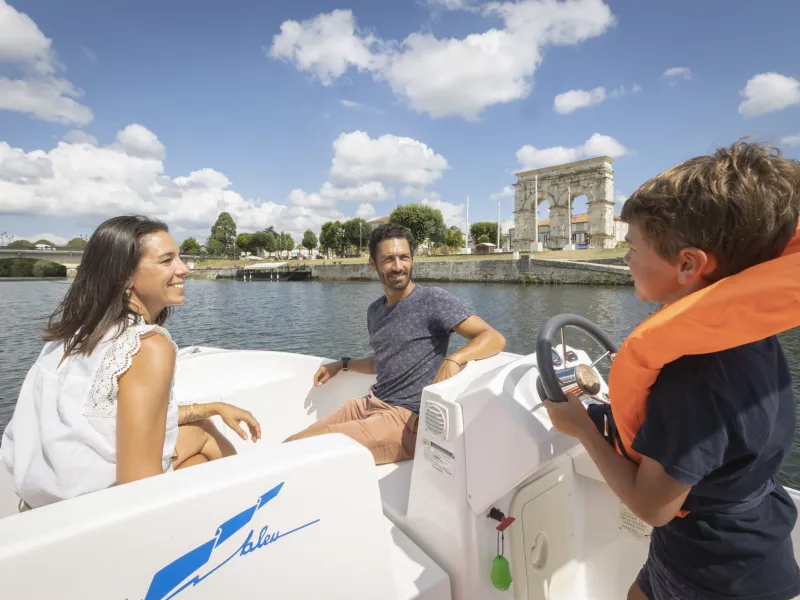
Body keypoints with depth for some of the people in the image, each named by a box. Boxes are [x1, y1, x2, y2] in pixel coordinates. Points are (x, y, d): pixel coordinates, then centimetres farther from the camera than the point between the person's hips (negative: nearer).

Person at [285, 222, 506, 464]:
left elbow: (495, 339, -16)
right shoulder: (375, 310, 13)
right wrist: (342, 365, 22)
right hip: (369, 405, 7)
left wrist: (453, 360, -33)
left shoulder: (434, 300, -10)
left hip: (406, 418, -7)